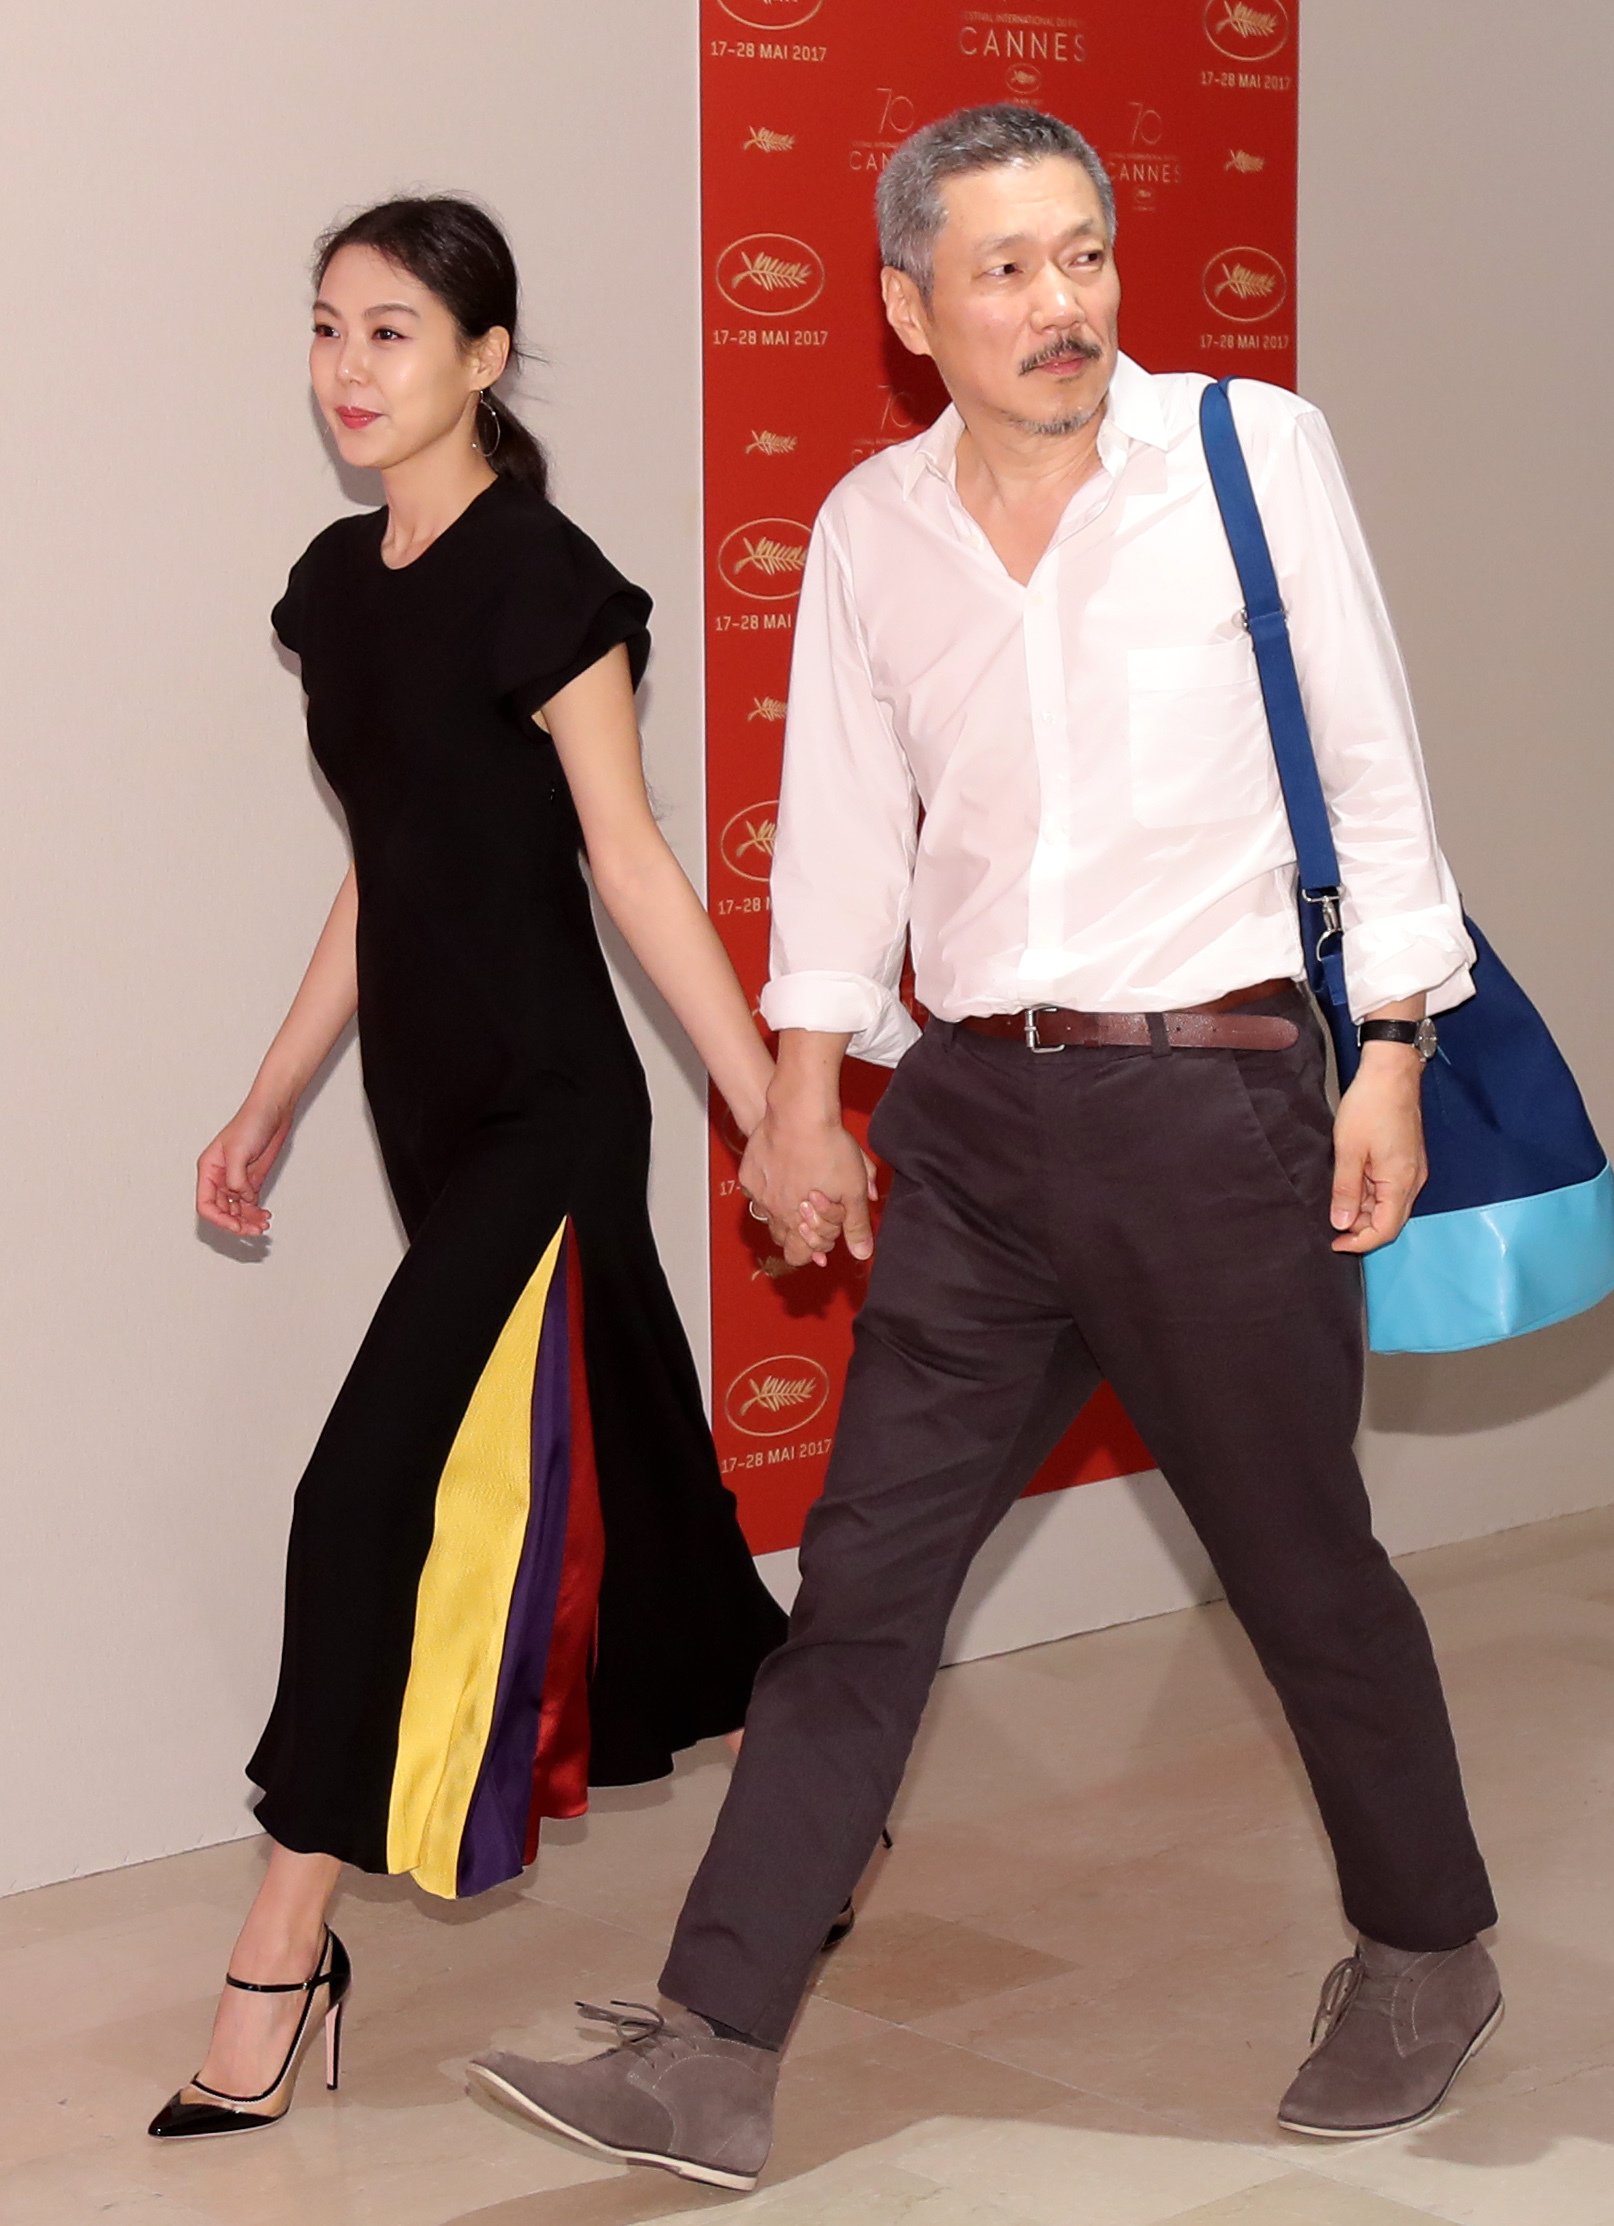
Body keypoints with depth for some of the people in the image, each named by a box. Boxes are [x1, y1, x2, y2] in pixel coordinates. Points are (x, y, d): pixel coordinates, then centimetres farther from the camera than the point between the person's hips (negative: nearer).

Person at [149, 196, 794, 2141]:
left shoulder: (538, 578, -12)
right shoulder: (339, 586, 11)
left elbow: (628, 860, -12)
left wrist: (774, 1115, -12)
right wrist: (269, 1106, 21)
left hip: (547, 1104, -8)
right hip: (434, 1101, 8)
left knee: (377, 1488, -11)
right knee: (615, 1482, 16)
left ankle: (284, 1959, -4)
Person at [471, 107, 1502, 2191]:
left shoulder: (1250, 447, -3)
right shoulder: (870, 526, 7)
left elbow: (1369, 759, -1)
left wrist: (1390, 1054, -5)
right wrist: (805, 1091, 11)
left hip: (1210, 1099, -3)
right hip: (972, 1117, 3)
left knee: (1306, 1567, 9)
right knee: (862, 1576, 3)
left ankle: (1428, 1958, 33)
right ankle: (711, 2060, 7)